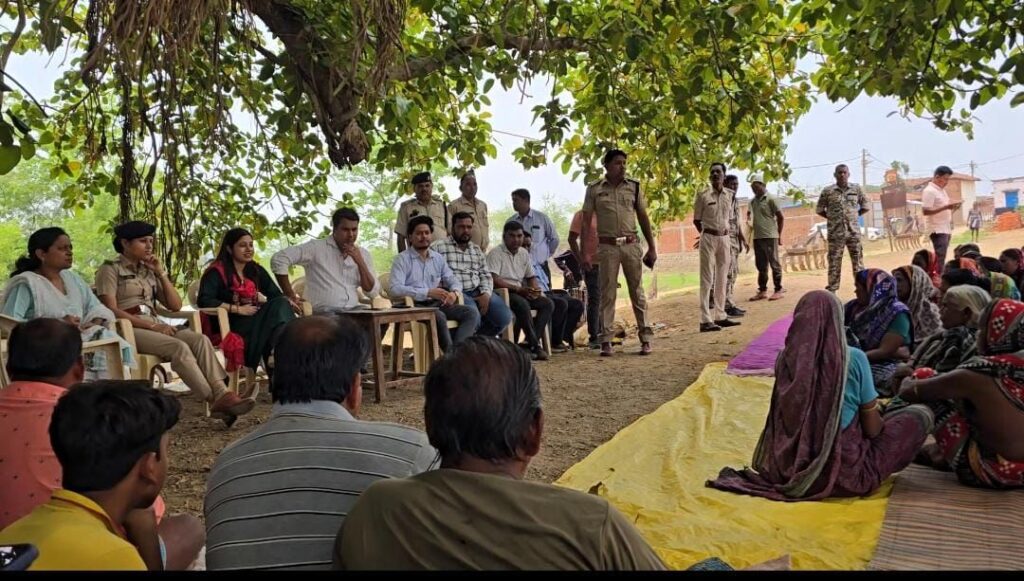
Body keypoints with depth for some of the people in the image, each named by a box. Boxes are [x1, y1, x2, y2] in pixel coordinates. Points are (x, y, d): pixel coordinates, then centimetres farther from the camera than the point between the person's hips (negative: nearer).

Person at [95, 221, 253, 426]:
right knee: (179, 347, -32)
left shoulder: (148, 270, 21)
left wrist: (161, 273, 6)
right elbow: (111, 311, -10)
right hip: (127, 330, -6)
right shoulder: (110, 269, 3)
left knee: (200, 339, -24)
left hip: (153, 327, 6)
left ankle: (222, 393, -39)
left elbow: (176, 305, 14)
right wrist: (152, 326, -17)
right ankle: (215, 401, -35)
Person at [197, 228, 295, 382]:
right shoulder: (217, 272, 1)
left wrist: (290, 301, -12)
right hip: (229, 326, -6)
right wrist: (238, 309, -16)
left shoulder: (257, 271, 19)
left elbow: (277, 295, 11)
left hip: (257, 321, 6)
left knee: (281, 304, -27)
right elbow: (204, 301, -14)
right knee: (277, 309, -29)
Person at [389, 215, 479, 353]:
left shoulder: (438, 258, 19)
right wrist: (428, 292, -22)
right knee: (439, 316, -36)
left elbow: (453, 280, 17)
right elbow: (395, 289, -14)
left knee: (472, 313, -17)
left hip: (437, 304, 6)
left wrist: (454, 292, -10)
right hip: (414, 306, -6)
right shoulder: (402, 259, -1)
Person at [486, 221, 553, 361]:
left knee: (548, 303, -10)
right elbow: (494, 280, -20)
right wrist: (518, 289, -23)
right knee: (523, 304, -35)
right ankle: (535, 345, -26)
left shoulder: (524, 253, 15)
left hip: (521, 292, 8)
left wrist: (535, 289, -3)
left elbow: (531, 277, 21)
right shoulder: (495, 253, -8)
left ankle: (531, 343, -18)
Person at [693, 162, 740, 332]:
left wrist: (725, 230, 7)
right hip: (708, 238, -5)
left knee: (722, 278, 9)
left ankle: (720, 316, 18)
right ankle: (706, 320, -7)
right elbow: (696, 220, 1)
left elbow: (729, 217, 16)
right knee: (707, 279, -6)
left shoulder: (729, 195, 7)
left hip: (724, 238, 5)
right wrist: (706, 233, 4)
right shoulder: (703, 195, -5)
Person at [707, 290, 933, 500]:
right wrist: (876, 413, 16)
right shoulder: (853, 358, -16)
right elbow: (872, 428, -8)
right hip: (846, 474, -5)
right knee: (920, 415, 9)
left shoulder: (786, 359, -7)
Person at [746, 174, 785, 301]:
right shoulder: (753, 201, 13)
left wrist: (779, 234, -2)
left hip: (770, 236, -6)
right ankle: (762, 290, 14)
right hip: (757, 237, 6)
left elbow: (780, 217, -4)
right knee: (760, 265, 9)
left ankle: (778, 290, 3)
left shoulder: (770, 199, -6)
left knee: (774, 263, -2)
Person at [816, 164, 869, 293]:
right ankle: (831, 290, 6)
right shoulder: (827, 191, 0)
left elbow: (865, 206, 13)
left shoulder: (856, 189, 5)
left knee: (858, 260, 5)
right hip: (835, 232, -1)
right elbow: (820, 209, 8)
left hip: (854, 231, 2)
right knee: (834, 261, 1)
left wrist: (855, 216, 5)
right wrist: (832, 218, 2)